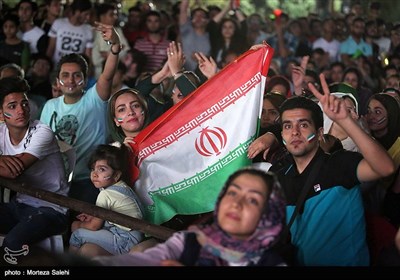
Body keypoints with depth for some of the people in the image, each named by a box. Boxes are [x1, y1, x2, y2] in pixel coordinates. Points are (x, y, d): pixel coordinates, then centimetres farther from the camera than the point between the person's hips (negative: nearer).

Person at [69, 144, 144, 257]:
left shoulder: (105, 194, -19)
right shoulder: (123, 187, 6)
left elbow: (94, 226, -8)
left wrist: (78, 225, 11)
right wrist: (92, 216, 12)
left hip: (126, 242, -9)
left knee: (78, 235, -3)